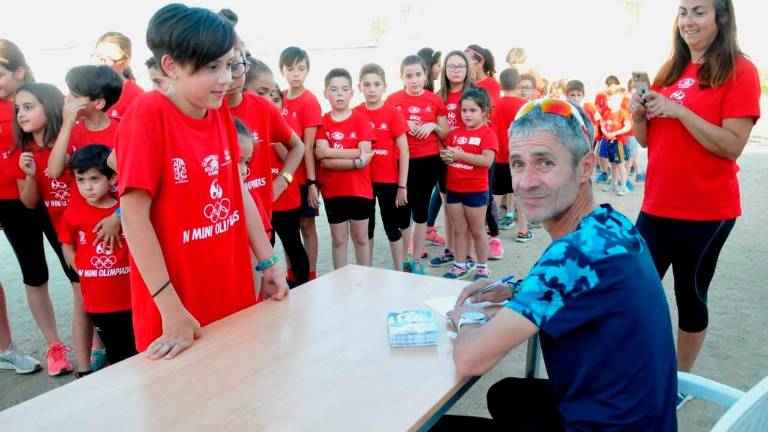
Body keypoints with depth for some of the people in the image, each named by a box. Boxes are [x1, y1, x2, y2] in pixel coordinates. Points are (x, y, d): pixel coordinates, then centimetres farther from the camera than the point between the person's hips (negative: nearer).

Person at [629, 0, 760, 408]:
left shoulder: (739, 71, -7)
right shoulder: (670, 70, 10)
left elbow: (732, 146, -17)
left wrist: (678, 110, -21)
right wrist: (638, 116, -6)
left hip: (706, 211, -5)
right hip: (657, 206, 5)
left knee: (690, 296, 8)